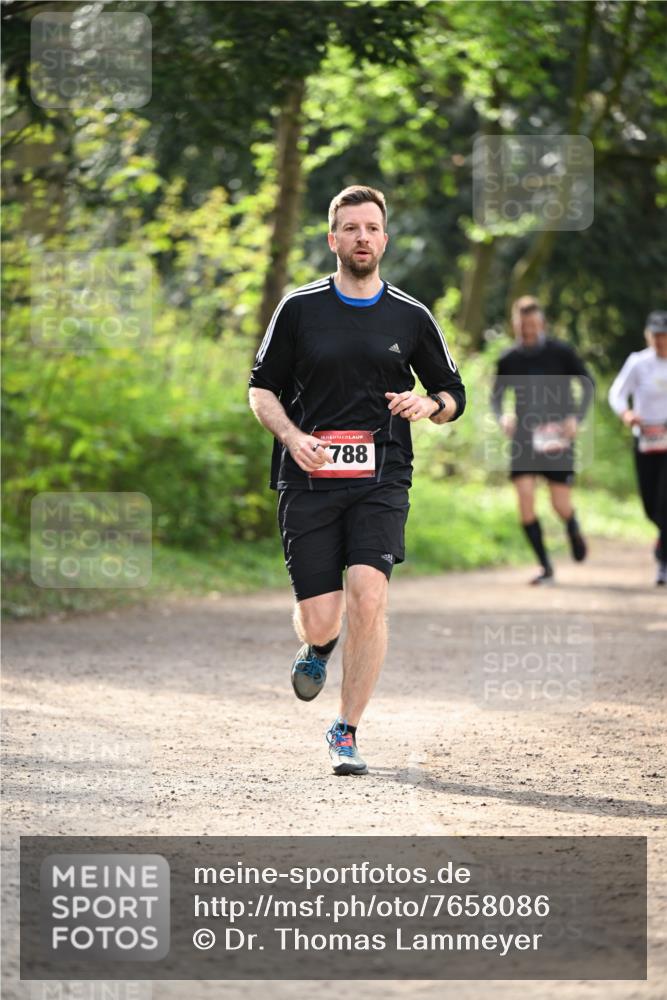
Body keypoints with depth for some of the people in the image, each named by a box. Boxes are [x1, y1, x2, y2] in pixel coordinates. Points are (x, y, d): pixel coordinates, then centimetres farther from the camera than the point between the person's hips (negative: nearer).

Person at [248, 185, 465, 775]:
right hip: (309, 479, 0)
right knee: (320, 618, -5)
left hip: (381, 481, 0)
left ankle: (347, 733, -4)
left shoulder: (411, 317, 8)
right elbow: (262, 389, 11)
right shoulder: (299, 309, 5)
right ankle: (317, 648, 36)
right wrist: (293, 436, -8)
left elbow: (454, 398, 17)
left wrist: (428, 404, -7)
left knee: (367, 598, -19)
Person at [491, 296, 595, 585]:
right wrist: (502, 417, -7)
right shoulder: (509, 359, 2)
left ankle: (573, 529, 34)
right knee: (525, 497, -13)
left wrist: (576, 417, -8)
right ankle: (545, 567, -3)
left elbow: (588, 385, 5)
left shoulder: (561, 352, -3)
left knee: (561, 505, -5)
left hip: (557, 436, -2)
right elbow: (496, 396, 14)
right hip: (524, 437, 2)